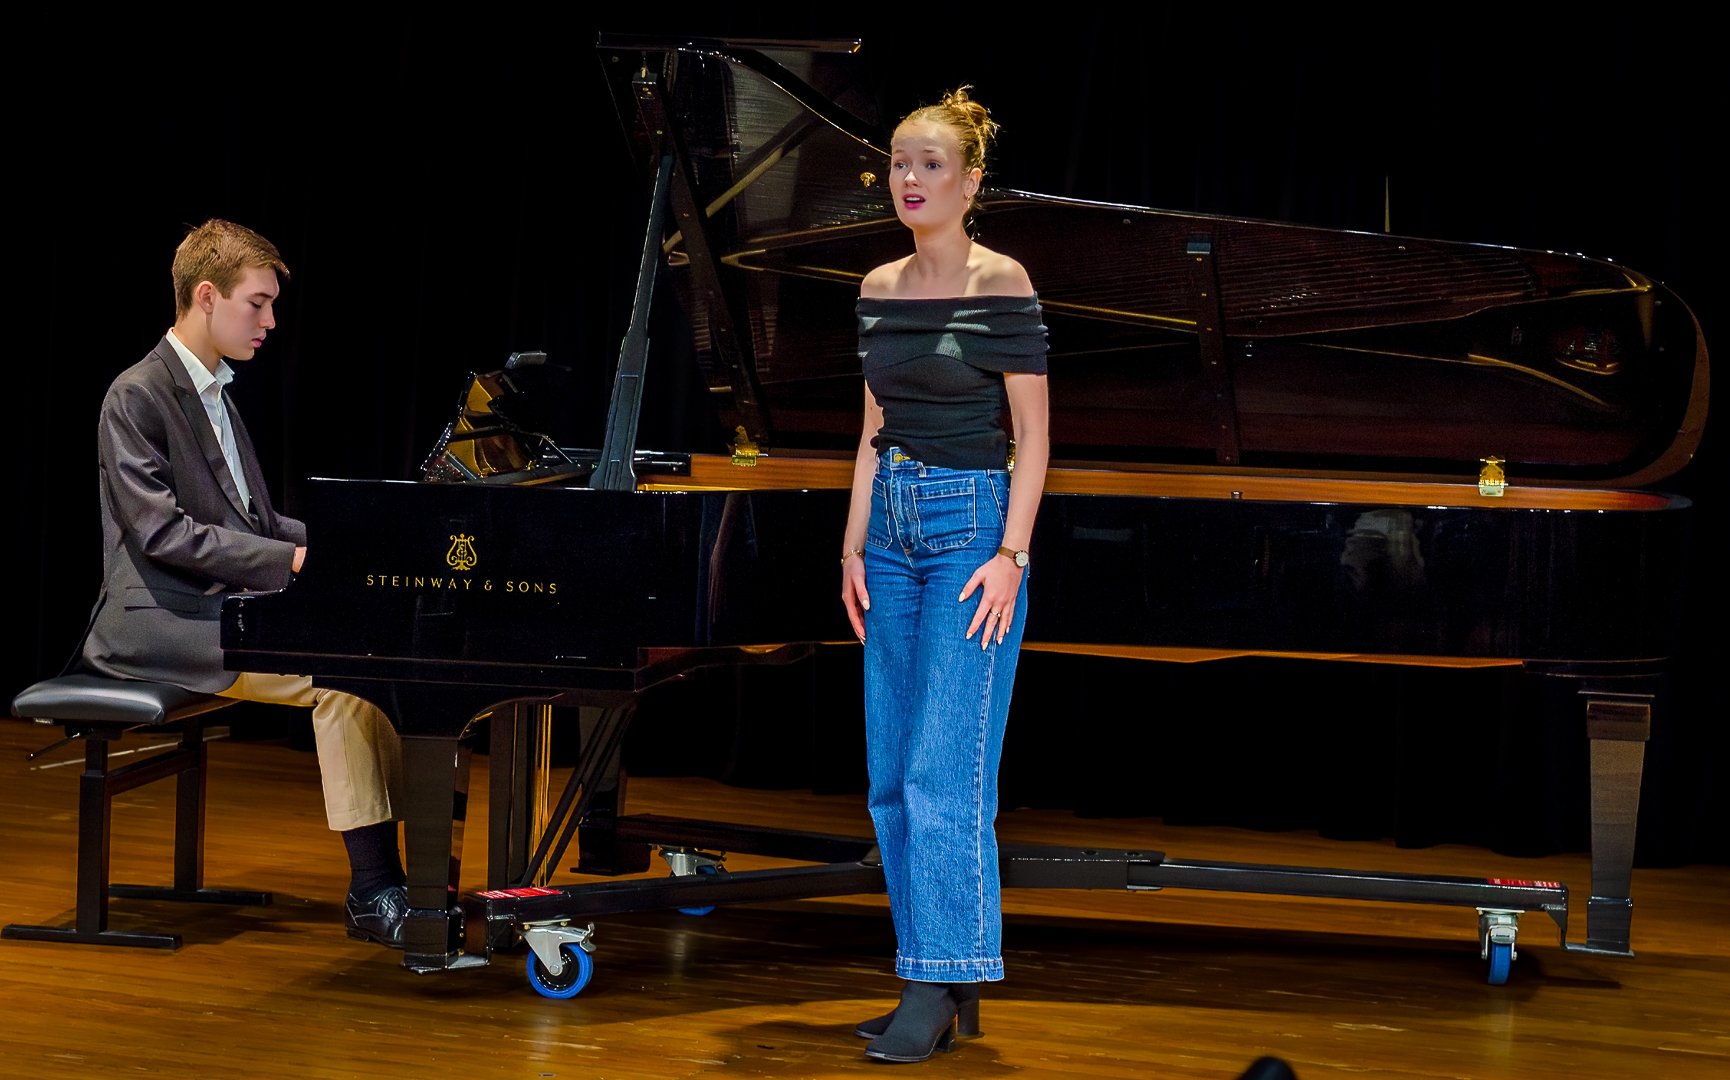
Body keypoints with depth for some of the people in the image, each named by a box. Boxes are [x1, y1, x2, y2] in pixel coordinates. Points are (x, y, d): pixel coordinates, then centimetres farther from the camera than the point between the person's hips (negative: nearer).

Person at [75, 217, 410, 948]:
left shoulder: (213, 393, 19)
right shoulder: (137, 397, -10)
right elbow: (163, 532, -19)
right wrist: (292, 558, -22)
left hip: (228, 610, 9)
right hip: (164, 623, -9)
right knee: (341, 676, -26)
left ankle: (409, 866, -11)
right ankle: (372, 895, -21)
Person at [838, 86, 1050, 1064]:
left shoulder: (1001, 284, -8)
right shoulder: (879, 289, 11)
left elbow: (1033, 434, -9)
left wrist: (1011, 555, -16)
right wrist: (855, 548, 10)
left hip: (971, 523, -7)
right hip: (893, 525, 7)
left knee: (945, 768, -11)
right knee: (892, 774, 7)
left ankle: (940, 991, -6)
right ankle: (945, 985, 14)